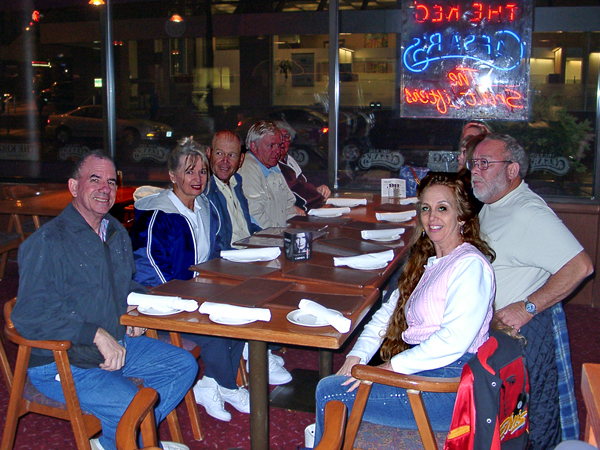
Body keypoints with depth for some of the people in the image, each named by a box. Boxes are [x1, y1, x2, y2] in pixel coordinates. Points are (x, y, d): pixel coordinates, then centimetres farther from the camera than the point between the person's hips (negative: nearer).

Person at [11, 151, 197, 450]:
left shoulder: (116, 234, 10)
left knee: (184, 365, 6)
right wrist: (96, 334, -28)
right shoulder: (47, 242, -17)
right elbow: (29, 316, -24)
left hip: (116, 346, 9)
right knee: (134, 407, -28)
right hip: (61, 364, -9)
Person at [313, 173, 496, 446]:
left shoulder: (470, 265, -15)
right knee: (328, 387, 2)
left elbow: (453, 340, -24)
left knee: (329, 393, -9)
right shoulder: (427, 261, 16)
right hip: (421, 369, 9)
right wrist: (357, 356, 2)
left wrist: (391, 367, -19)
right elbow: (389, 311, 16)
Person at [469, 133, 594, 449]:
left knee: (534, 410, 4)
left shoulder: (528, 213, -22)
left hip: (525, 328, -9)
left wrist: (527, 308, -26)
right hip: (492, 324, 9)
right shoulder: (491, 206, 9)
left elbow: (580, 266, -29)